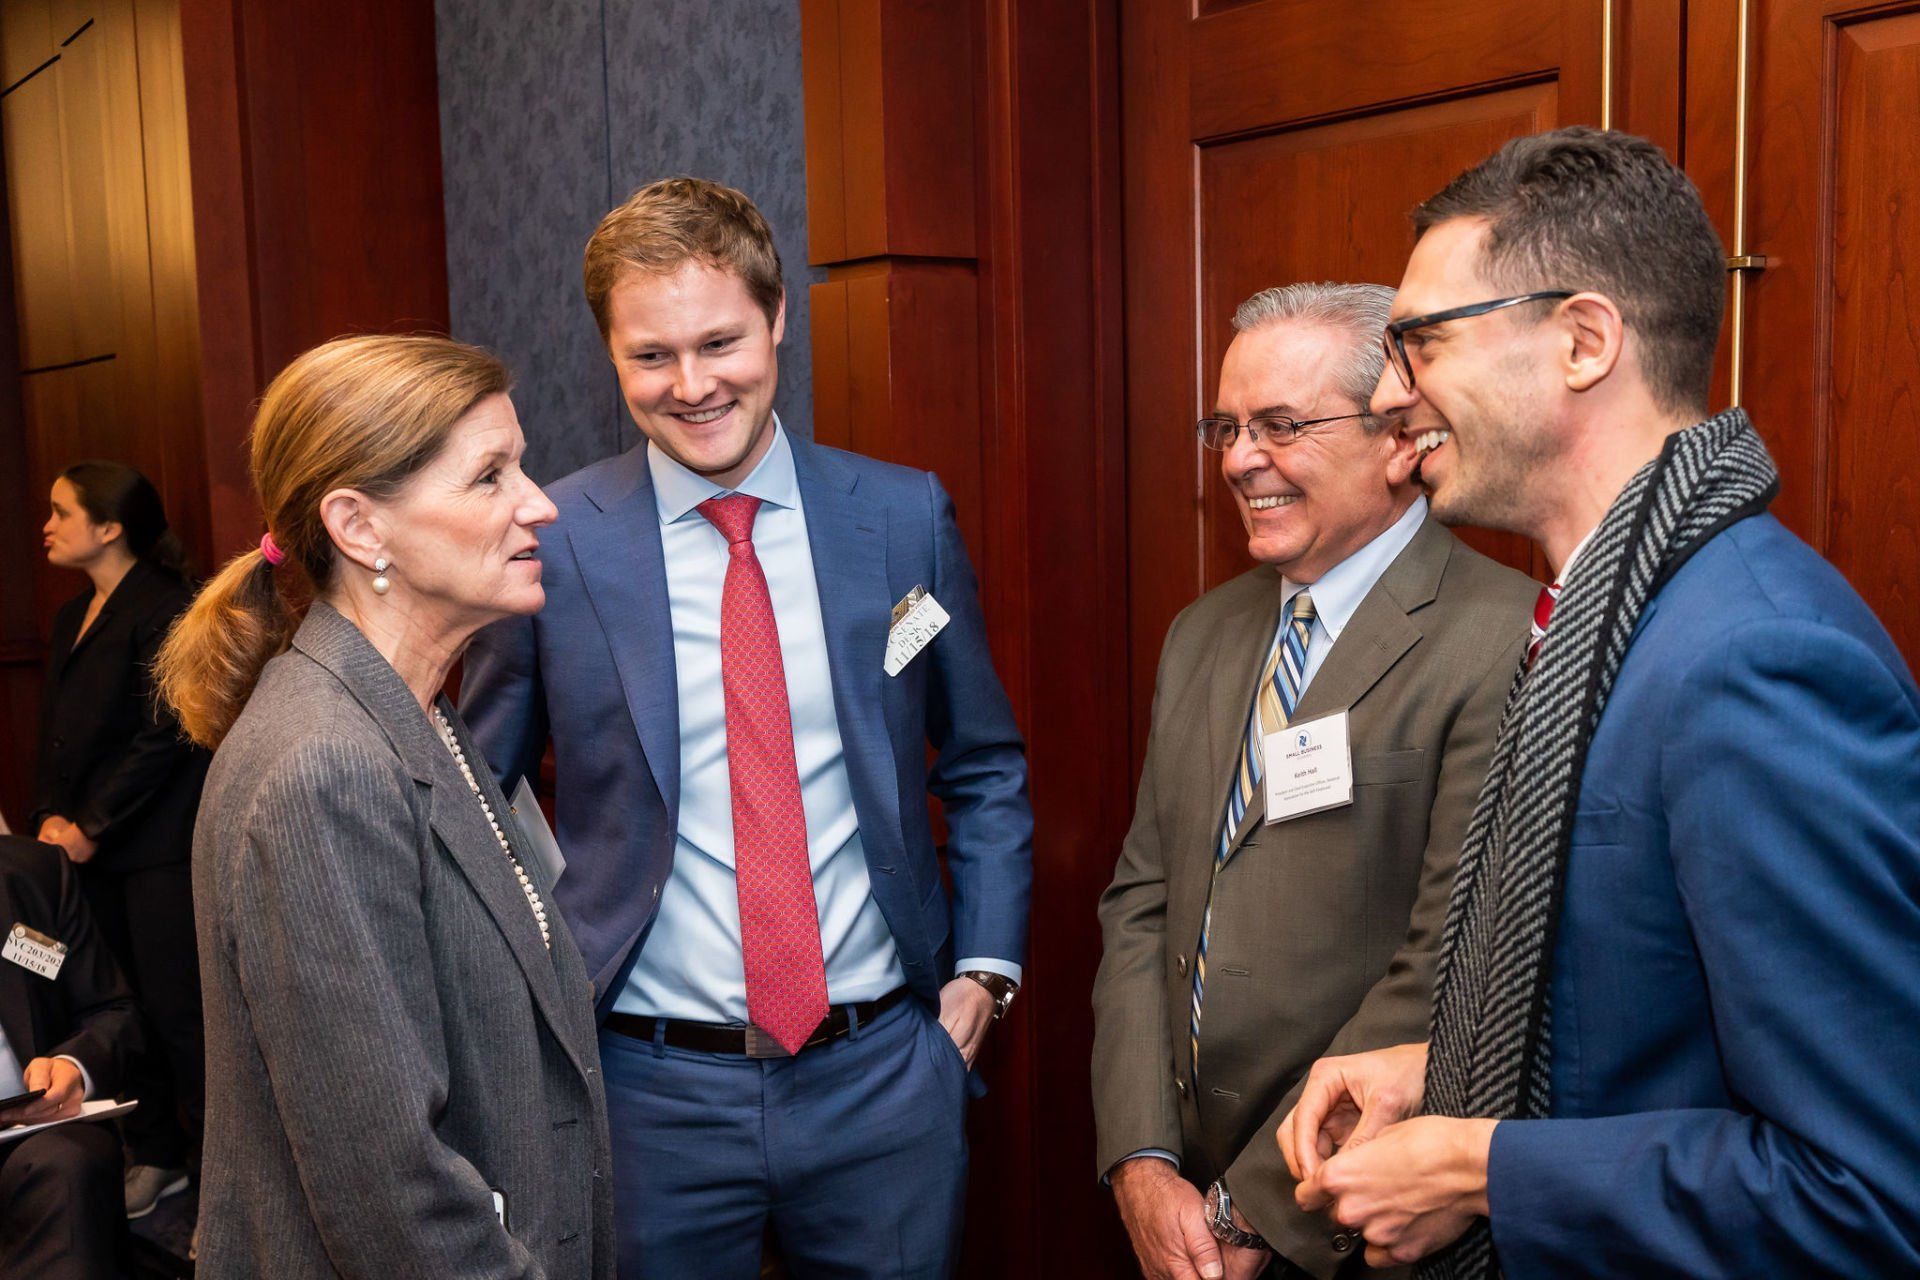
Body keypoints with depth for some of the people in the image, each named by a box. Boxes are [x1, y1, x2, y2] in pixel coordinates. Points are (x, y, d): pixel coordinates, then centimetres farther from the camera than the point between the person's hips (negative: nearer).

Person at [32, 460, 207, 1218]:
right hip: (91, 846, 8)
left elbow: (162, 737, -15)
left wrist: (91, 827, -12)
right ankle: (156, 1156, 24)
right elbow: (54, 732, 18)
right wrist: (51, 816, 3)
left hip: (160, 849, -8)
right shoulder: (73, 618, 15)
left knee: (177, 1009, -5)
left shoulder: (164, 610, -11)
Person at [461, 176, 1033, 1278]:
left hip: (886, 1071, 2)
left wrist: (985, 967, 2)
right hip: (650, 1088, -1)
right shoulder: (548, 544, -8)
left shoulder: (907, 517, -3)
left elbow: (986, 768, 9)